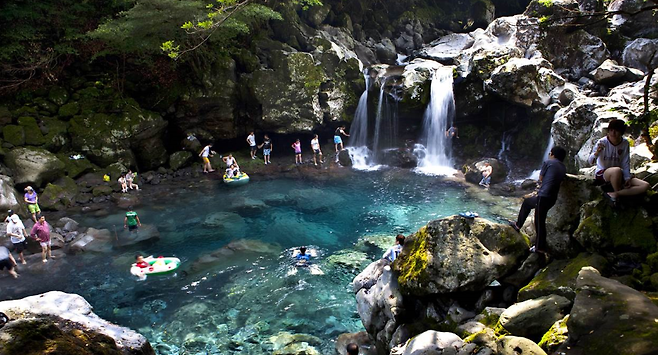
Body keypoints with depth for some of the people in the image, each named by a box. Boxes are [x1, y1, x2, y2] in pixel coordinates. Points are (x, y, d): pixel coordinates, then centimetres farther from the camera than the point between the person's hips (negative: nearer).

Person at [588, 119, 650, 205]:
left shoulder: (625, 143, -3)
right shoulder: (602, 142, -16)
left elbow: (626, 163, 2)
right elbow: (590, 161, -25)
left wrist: (627, 177, -11)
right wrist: (597, 152, -46)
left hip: (618, 175, 5)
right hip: (602, 174, -5)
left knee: (645, 186, -12)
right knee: (617, 170, -40)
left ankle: (613, 194, -20)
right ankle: (618, 197, -16)